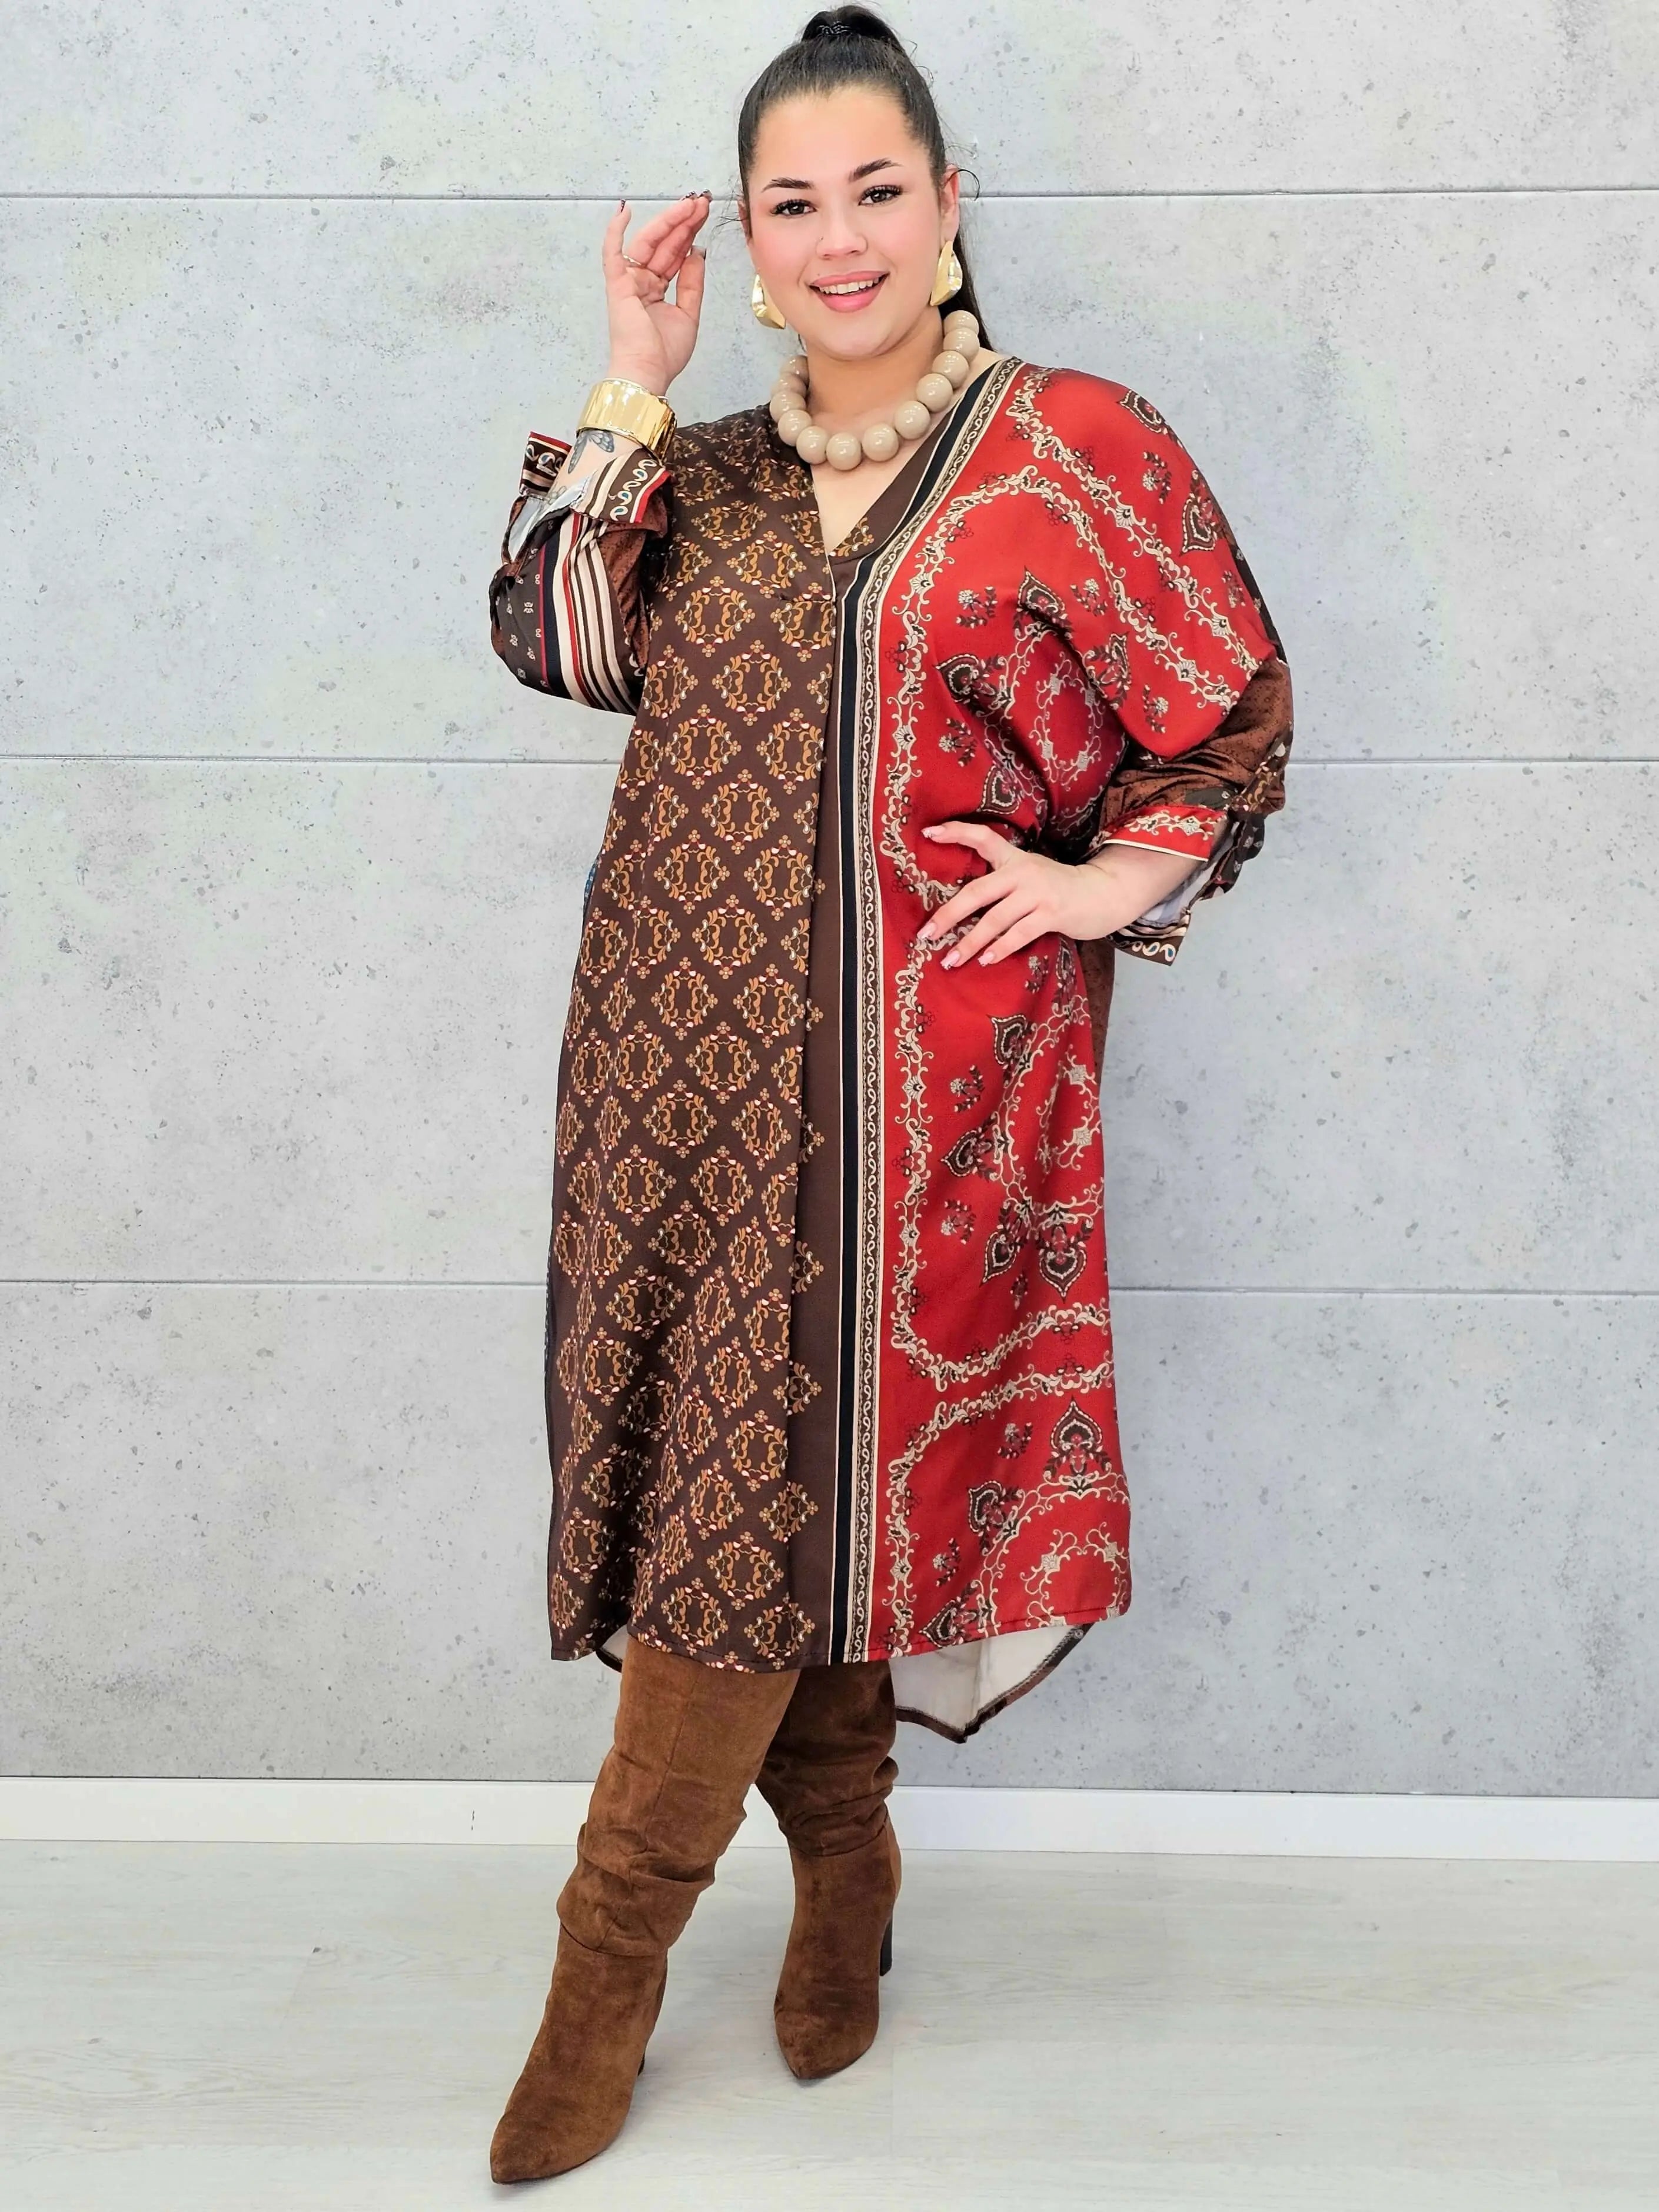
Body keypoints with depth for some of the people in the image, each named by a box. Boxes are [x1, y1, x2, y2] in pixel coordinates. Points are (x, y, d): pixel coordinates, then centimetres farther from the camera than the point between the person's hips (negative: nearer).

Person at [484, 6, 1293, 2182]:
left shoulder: (1075, 446, 0)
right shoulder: (715, 470, 14)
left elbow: (1237, 722, 4)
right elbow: (555, 636, 1)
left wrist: (1110, 879, -10)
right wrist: (634, 385, 1)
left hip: (908, 1068, -4)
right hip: (683, 1057, 5)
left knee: (771, 1471, -1)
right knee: (727, 1465, 8)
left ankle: (615, 1944, 14)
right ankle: (845, 1857, 30)